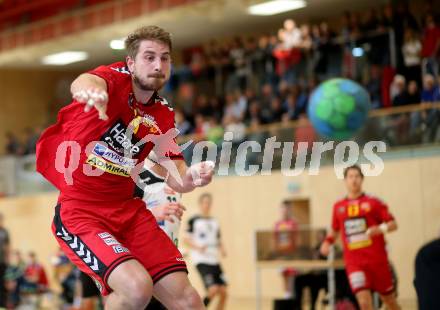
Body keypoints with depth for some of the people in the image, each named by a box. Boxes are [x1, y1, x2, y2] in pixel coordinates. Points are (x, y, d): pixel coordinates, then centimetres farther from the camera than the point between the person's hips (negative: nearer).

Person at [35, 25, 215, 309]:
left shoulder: (163, 116, 9)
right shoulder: (116, 78, -8)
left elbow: (176, 177, 6)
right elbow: (83, 83, -33)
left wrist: (193, 177, -19)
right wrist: (89, 89, -58)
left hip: (128, 210, 6)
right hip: (80, 210, -6)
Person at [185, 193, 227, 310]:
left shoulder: (214, 222, 16)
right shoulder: (194, 220, -1)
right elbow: (186, 239, -4)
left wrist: (222, 250, 2)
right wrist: (198, 248, -19)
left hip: (215, 260, 6)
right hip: (201, 260, -6)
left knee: (223, 292, -2)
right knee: (213, 289, -20)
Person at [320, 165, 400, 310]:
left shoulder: (373, 202, 0)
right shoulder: (338, 207, 9)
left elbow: (393, 224, -2)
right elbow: (334, 230, 24)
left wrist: (381, 229, -22)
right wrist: (328, 242, 5)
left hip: (377, 259, -1)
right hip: (354, 263, 1)